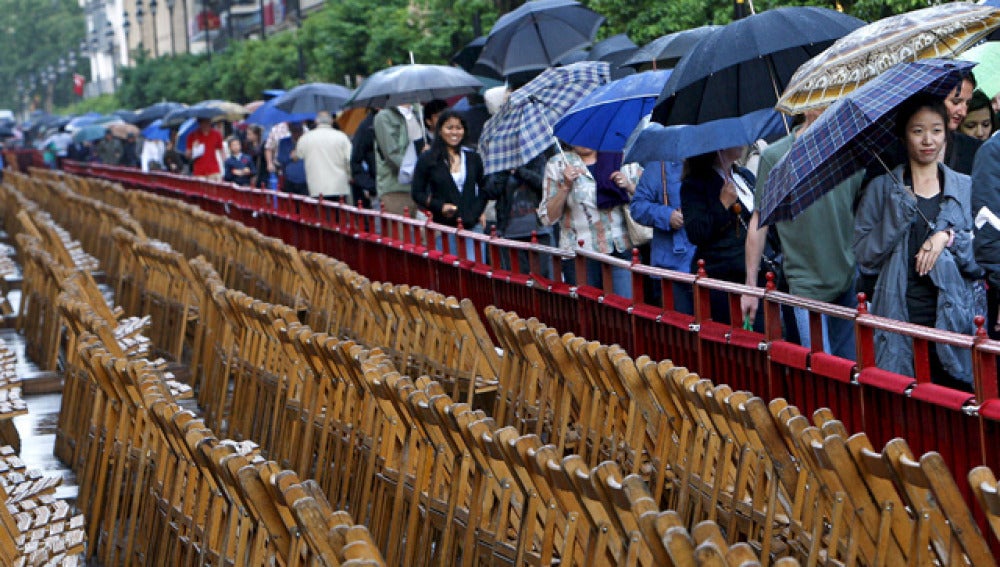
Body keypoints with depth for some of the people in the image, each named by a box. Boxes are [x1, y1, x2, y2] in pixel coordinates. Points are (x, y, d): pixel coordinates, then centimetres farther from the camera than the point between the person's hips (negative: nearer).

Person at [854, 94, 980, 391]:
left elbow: (982, 262, 5)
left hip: (952, 321, 1)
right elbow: (865, 256, -1)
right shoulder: (882, 189, 6)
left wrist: (949, 238, -11)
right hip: (898, 324, -1)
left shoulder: (966, 188, 8)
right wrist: (897, 215, -12)